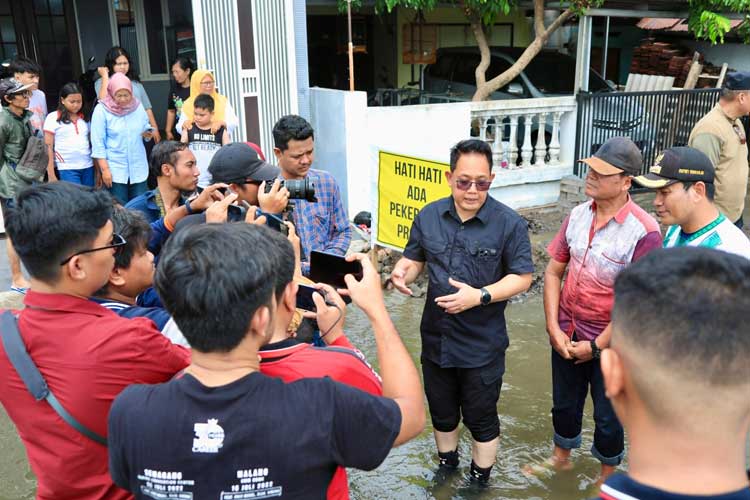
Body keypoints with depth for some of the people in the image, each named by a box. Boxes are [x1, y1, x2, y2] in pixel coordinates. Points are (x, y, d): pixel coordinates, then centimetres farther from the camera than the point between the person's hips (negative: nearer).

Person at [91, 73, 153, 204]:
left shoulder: (137, 106, 4)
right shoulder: (102, 109, -6)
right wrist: (104, 169, -13)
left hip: (138, 168, 4)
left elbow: (145, 127, 17)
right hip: (115, 169, -3)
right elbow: (98, 143, -8)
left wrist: (147, 132, -8)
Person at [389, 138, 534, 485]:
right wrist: (403, 271, -18)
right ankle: (446, 465, 49)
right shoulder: (428, 216, -3)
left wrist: (480, 296, -25)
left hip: (483, 344, -4)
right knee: (441, 411, 23)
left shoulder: (509, 223, -14)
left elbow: (522, 277, -11)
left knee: (481, 417, 14)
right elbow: (415, 259, 6)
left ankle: (480, 479, 38)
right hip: (437, 337, 4)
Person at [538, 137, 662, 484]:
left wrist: (596, 346, -14)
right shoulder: (578, 215, -4)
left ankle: (606, 478, 42)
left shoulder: (643, 232, -22)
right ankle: (561, 458, 50)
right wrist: (553, 328, -5)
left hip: (609, 343, -5)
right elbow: (553, 272, 2)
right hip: (567, 334, 5)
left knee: (607, 416, 16)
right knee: (564, 403, 23)